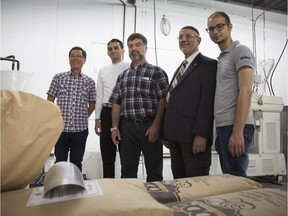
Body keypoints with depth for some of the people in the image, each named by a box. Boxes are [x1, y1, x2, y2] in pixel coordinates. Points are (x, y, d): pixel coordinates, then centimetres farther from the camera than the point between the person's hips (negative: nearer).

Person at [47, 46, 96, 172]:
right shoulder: (58, 78, 2)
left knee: (77, 163, 12)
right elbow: (50, 100, 5)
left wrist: (83, 118, 5)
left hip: (80, 129, 1)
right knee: (59, 162, 11)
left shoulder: (89, 82, 4)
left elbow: (92, 104, 11)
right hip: (60, 128, 0)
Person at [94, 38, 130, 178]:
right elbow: (99, 96, 13)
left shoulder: (129, 68, -2)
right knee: (107, 151, 12)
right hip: (107, 112, 5)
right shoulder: (103, 71, 13)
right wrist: (97, 118, 10)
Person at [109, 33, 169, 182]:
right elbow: (116, 103, 12)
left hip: (150, 127, -3)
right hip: (127, 127, 4)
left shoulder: (157, 72, 2)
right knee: (127, 170, 12)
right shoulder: (123, 76, 14)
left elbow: (163, 100, -6)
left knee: (154, 171, 7)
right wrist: (115, 127, 4)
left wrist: (156, 125, -14)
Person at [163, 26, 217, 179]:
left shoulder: (208, 64, -2)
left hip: (194, 136, -7)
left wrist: (201, 134, -21)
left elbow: (208, 102, -13)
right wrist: (168, 133, 14)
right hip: (175, 135, 8)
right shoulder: (180, 68, 23)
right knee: (179, 181, 13)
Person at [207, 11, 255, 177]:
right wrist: (220, 132, 14)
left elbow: (246, 92, -15)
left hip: (235, 127, -8)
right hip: (223, 126, 8)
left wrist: (237, 132, -21)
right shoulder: (221, 59, 21)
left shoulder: (240, 51, -4)